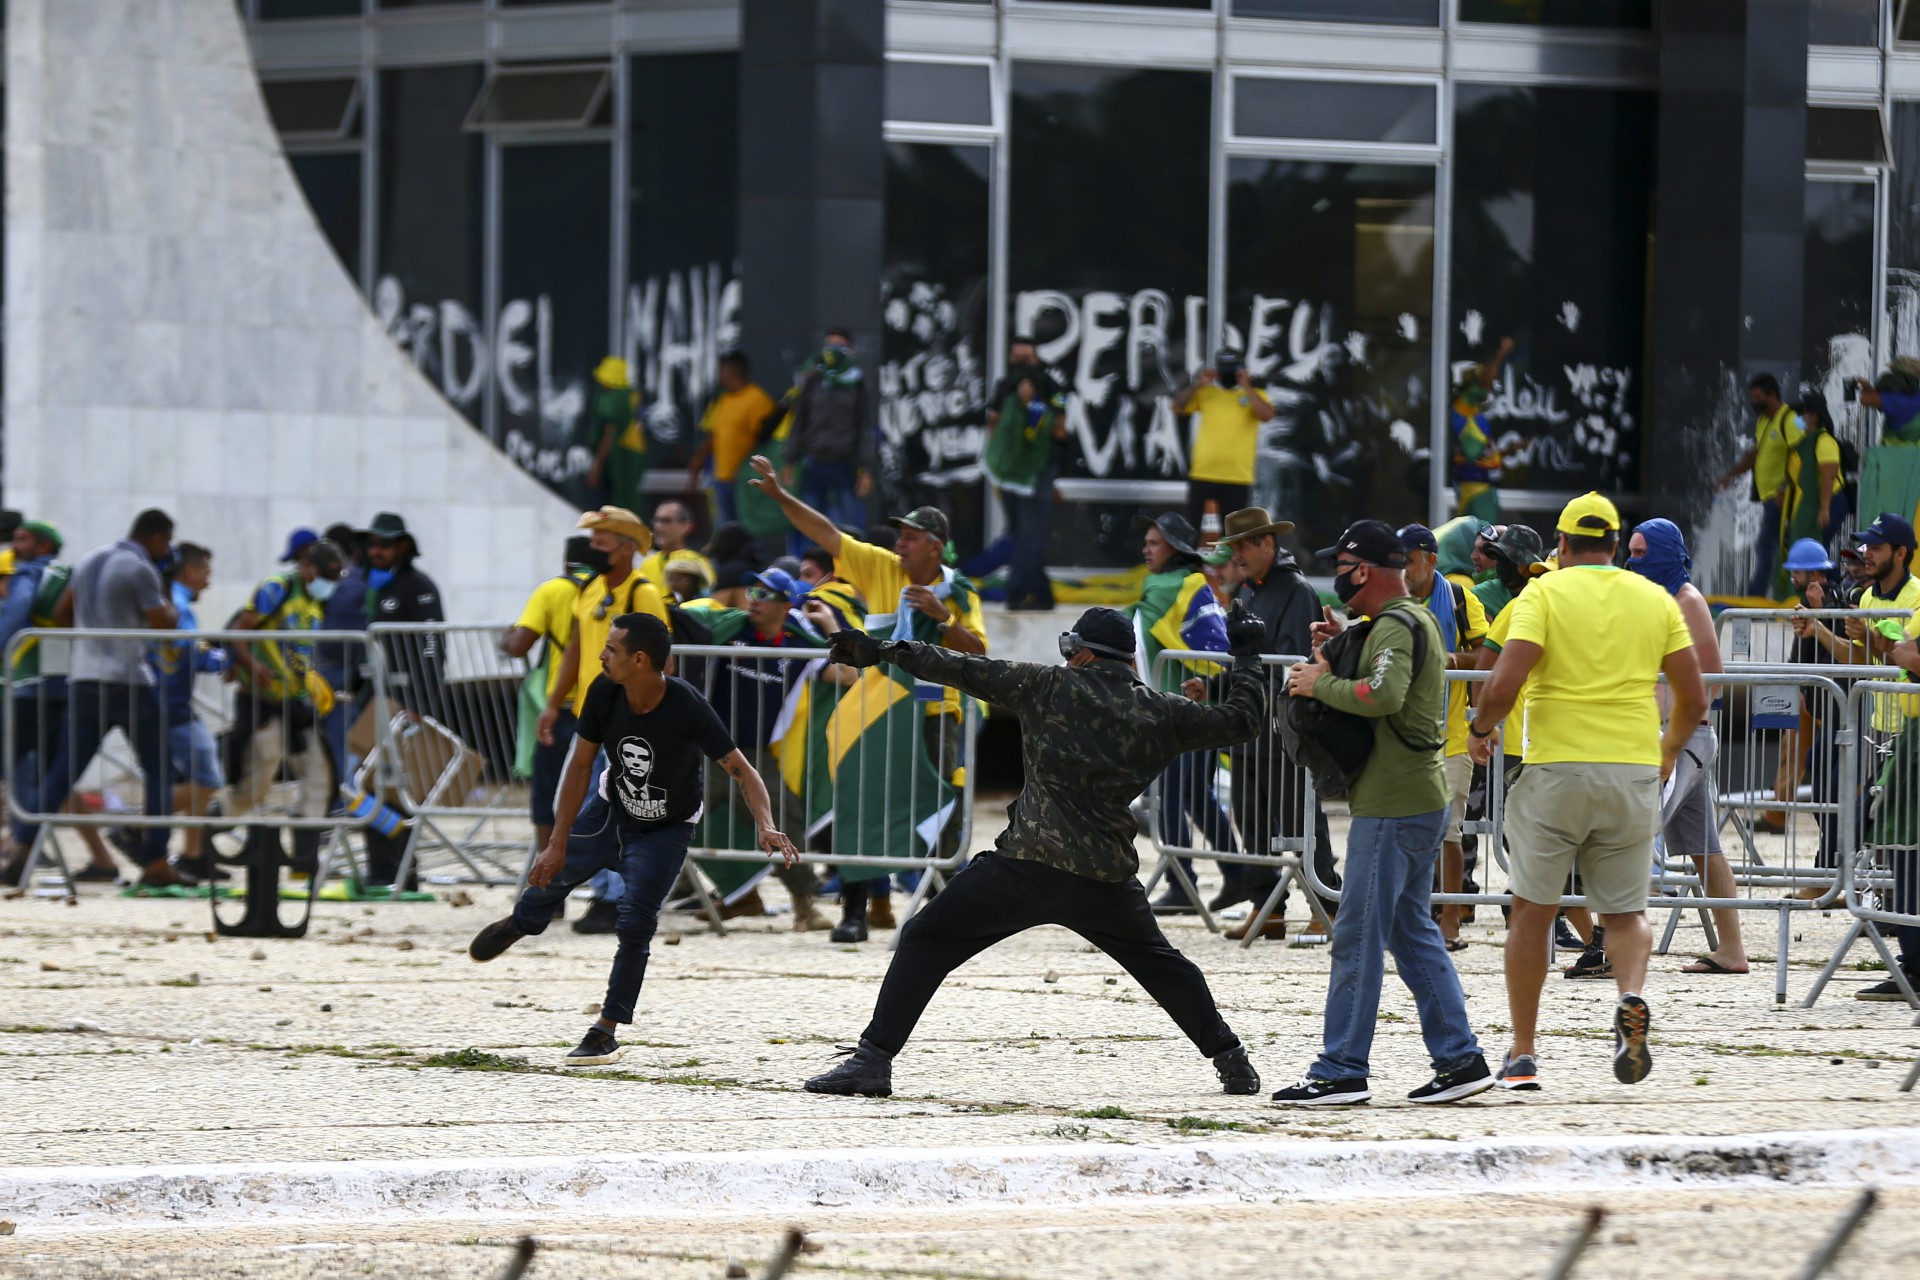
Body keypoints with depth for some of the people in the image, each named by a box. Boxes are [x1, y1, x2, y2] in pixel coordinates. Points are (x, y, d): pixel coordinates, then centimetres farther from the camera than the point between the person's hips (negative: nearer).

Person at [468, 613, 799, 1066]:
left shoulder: (687, 707, -34)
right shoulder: (604, 692, -23)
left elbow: (742, 771, -30)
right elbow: (581, 765, -12)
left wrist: (765, 826, -48)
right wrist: (558, 843, -12)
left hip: (665, 829, -4)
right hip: (611, 807, 4)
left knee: (635, 923, -15)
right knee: (551, 873, 15)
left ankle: (606, 1032, -1)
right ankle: (521, 923, 53)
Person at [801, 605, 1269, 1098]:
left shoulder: (1051, 687, 1)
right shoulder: (1161, 713, 8)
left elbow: (968, 671, 2)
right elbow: (1241, 720, 17)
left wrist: (886, 650, 8)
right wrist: (1246, 655, 33)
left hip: (1026, 869, -4)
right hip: (1108, 879, 4)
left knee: (925, 941, 4)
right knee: (1158, 961, 27)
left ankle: (874, 1059, -6)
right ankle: (1231, 1061, 27)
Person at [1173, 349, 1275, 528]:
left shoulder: (1255, 395, 6)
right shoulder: (1205, 392, 10)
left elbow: (1267, 415, -12)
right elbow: (1178, 407, 1)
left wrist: (1247, 388, -12)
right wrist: (1198, 384, -8)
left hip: (1238, 478, -1)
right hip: (1203, 475, 1)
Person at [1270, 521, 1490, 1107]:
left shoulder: (1395, 625, -15)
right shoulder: (1418, 620, 17)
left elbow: (1384, 695, -31)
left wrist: (1320, 683, -19)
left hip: (1392, 806, -10)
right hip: (1422, 800, 10)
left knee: (1358, 937, -6)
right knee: (1414, 932, 15)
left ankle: (1340, 1071, -4)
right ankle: (1459, 1059, 13)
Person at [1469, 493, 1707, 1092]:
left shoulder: (1544, 593, -2)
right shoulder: (1655, 600, 8)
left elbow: (1503, 684, -14)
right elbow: (1693, 699, 8)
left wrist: (1481, 729, 5)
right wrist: (1669, 749, 26)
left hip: (1557, 768, -2)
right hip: (1635, 772, 3)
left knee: (1533, 910, 9)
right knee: (1625, 912, 12)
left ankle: (1523, 1054, 10)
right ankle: (1632, 998, -19)